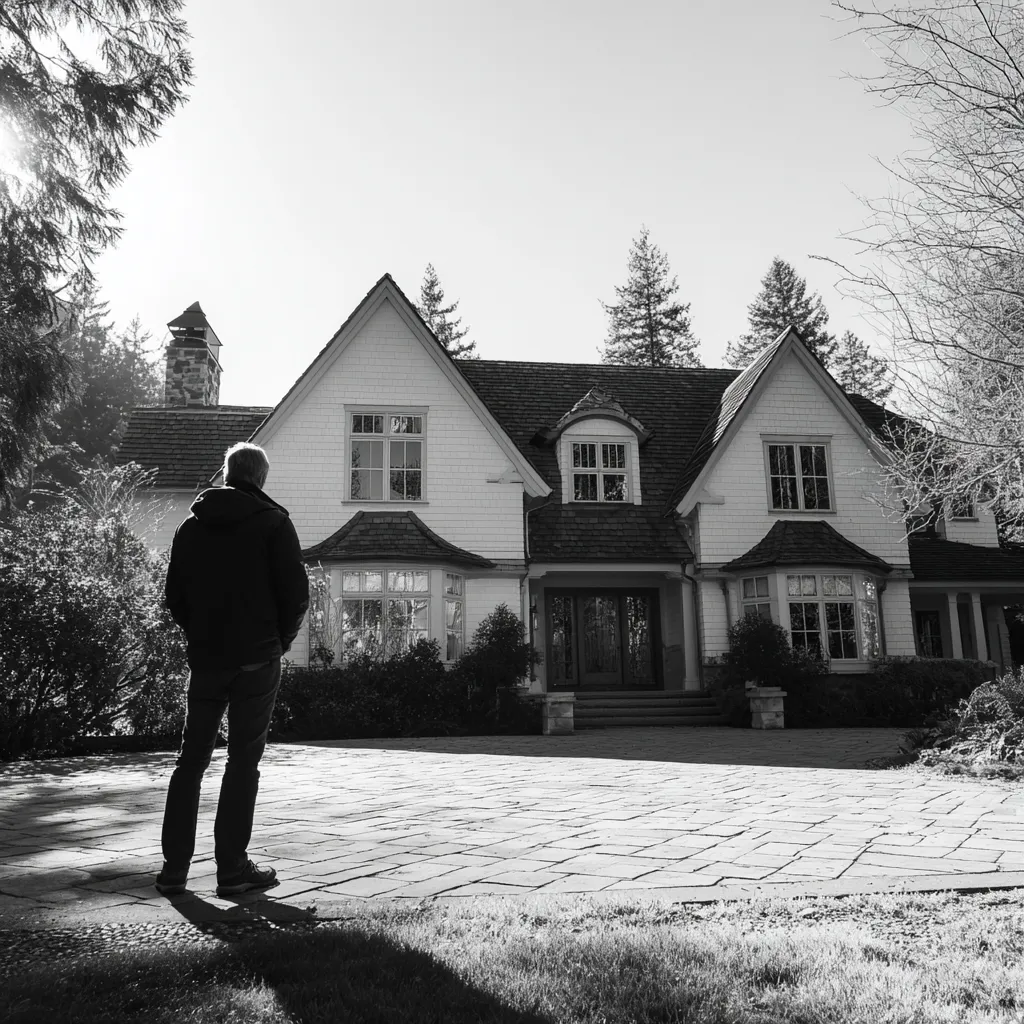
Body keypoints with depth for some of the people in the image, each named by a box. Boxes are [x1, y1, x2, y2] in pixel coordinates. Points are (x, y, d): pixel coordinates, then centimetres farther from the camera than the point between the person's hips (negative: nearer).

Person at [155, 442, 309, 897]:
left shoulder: (191, 525, 9)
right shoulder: (272, 522, -5)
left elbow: (174, 594, 9)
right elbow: (296, 593, -9)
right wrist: (281, 640, 5)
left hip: (205, 658, 4)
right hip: (256, 659, -4)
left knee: (190, 759, 12)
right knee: (243, 761, 1)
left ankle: (174, 867, 14)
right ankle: (233, 868, 4)